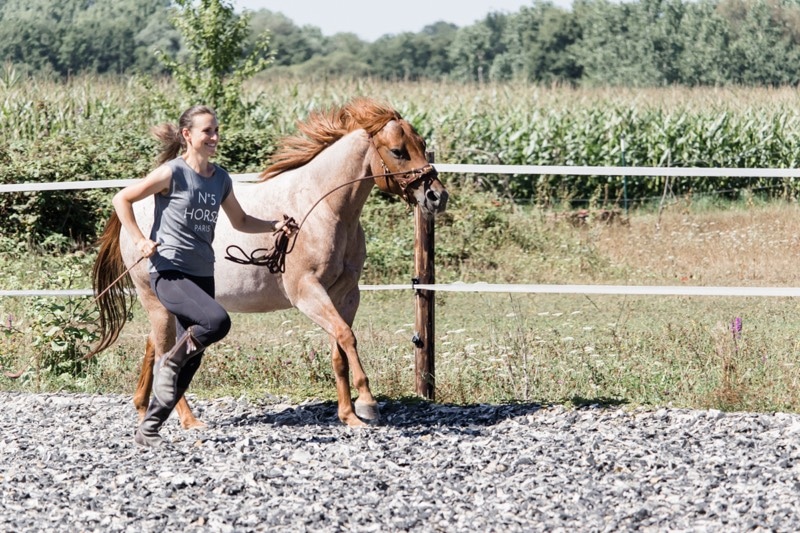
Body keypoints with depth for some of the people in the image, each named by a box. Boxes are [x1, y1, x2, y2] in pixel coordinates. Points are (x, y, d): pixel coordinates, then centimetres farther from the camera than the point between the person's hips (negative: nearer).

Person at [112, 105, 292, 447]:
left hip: (202, 275, 7)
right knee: (218, 321, -30)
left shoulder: (221, 179, 10)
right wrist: (140, 240, -12)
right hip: (169, 273, -7)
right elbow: (122, 199, -4)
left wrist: (274, 226, 9)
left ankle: (149, 429, 16)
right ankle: (169, 362, -3)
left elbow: (240, 221, 24)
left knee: (191, 359, 5)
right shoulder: (173, 173, -9)